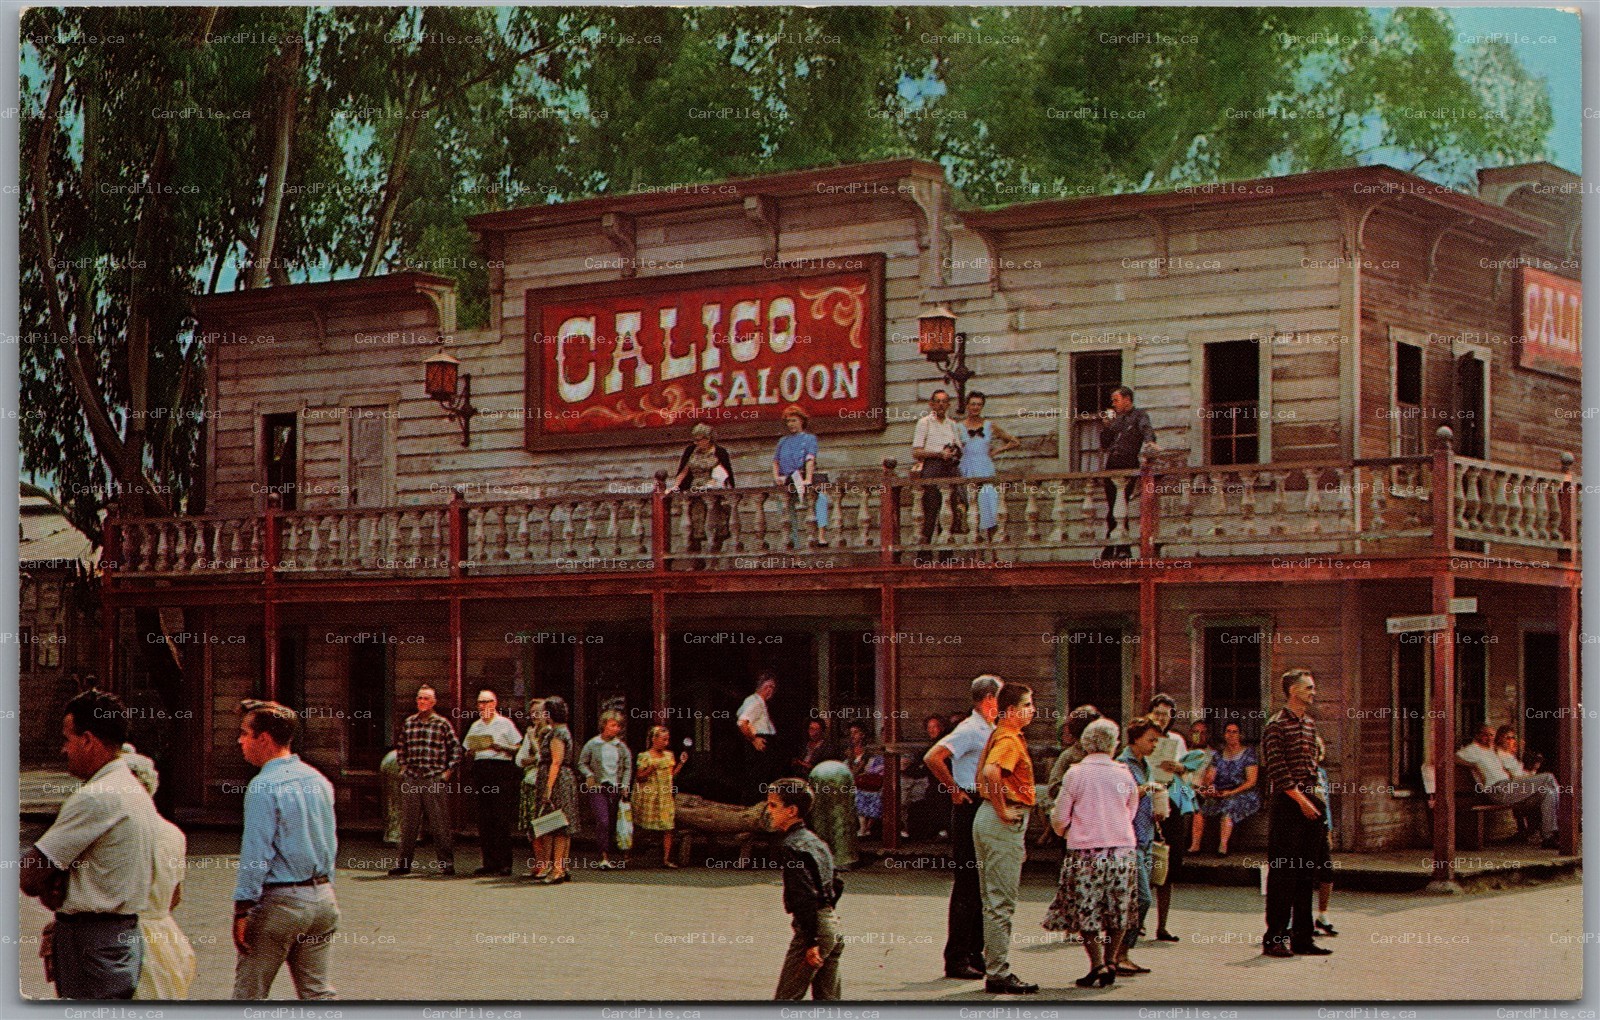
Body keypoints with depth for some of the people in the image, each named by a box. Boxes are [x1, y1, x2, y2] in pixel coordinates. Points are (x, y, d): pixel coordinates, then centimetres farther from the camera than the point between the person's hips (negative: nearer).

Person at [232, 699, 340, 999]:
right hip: (322, 897, 7)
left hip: (279, 902, -7)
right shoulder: (320, 780, 9)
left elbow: (256, 853, -18)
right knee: (319, 993, 9)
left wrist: (242, 909, -15)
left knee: (249, 993, 4)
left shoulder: (264, 787, -14)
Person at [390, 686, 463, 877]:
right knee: (408, 823, 5)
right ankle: (404, 863, 11)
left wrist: (448, 771, -2)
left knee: (440, 823, -3)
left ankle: (446, 863, 2)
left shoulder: (442, 723, 1)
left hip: (435, 780, -3)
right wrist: (403, 766, 14)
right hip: (411, 780, 4)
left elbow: (456, 749, 4)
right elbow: (401, 747, 25)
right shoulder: (408, 723, 11)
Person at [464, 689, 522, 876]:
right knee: (484, 819, 2)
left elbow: (518, 749, 2)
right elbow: (468, 751, 21)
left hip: (501, 768, -5)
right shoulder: (475, 726, 19)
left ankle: (504, 863, -9)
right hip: (480, 768, 5)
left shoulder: (505, 724, 5)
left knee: (501, 819, -9)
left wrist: (500, 746, -14)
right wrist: (472, 750, -1)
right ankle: (489, 862, 5)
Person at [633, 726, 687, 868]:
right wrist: (651, 768, -20)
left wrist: (681, 763, 5)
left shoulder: (669, 755, 12)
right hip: (649, 797, -5)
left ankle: (666, 859, -3)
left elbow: (672, 775, 15)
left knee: (668, 829, -4)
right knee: (645, 829, -3)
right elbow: (639, 777, -7)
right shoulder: (644, 756, -5)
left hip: (666, 797, 5)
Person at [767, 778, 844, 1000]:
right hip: (833, 925, 9)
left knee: (786, 998, -5)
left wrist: (811, 942, -21)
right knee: (828, 998, 12)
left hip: (813, 927, -9)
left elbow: (806, 896, -21)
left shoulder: (790, 847, -14)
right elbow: (837, 884, 22)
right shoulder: (815, 840, 16)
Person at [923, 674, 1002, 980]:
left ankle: (975, 954, 19)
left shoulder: (991, 732, 16)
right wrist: (955, 791, -17)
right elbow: (932, 758, -25)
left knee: (982, 885, 12)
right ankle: (956, 959, -4)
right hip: (970, 809, -9)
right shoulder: (970, 730, -13)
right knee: (967, 885, -7)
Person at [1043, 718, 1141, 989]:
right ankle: (1111, 963, 13)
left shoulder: (1075, 773, -6)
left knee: (1087, 912, 2)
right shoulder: (1124, 774, 2)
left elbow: (1060, 818, -2)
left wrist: (1063, 829, 21)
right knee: (1117, 912, 14)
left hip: (1086, 852, -3)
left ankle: (1098, 965, -8)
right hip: (1123, 850, 3)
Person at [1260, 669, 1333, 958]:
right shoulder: (1277, 725, -8)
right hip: (1286, 804, -8)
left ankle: (1302, 939, 13)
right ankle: (1274, 939, -2)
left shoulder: (1309, 724, 16)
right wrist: (1301, 799, -17)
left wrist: (1314, 796, 12)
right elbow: (1277, 771, -14)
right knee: (1282, 872, -6)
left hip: (1309, 801, 8)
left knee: (1307, 872, 8)